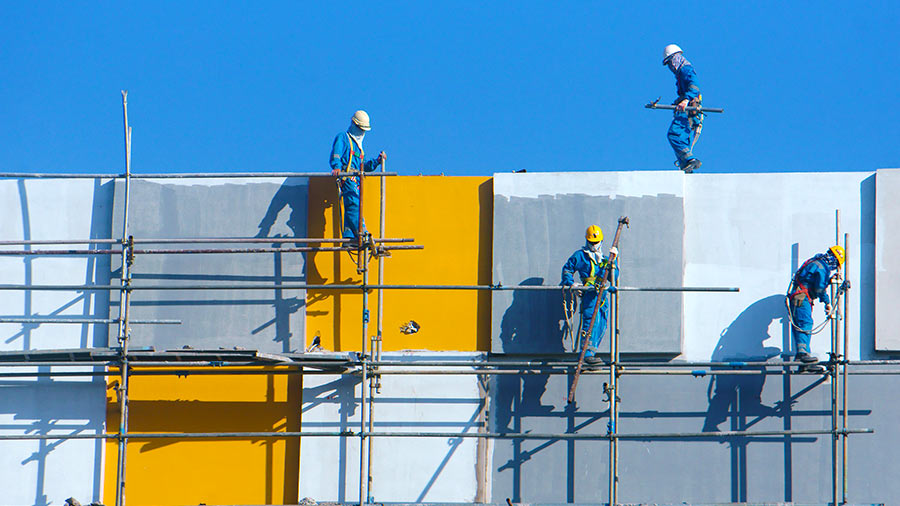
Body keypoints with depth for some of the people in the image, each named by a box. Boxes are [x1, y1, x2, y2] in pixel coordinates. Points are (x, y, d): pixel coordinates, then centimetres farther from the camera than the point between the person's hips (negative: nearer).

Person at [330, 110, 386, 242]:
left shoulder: (358, 144, 33)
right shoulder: (342, 138, 8)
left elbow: (364, 166, 29)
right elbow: (335, 156, -8)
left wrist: (377, 161, 14)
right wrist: (336, 167, -28)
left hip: (356, 180, 9)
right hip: (347, 177, -9)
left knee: (351, 209, 1)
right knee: (354, 204, -21)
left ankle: (348, 237, -3)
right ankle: (362, 234, -32)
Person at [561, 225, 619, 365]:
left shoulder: (604, 258, 25)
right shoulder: (580, 256, 12)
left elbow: (614, 276, 20)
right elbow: (567, 269, 16)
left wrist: (613, 260, 9)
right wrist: (570, 282, 0)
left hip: (603, 293, 6)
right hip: (589, 293, -6)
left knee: (601, 324, 4)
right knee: (591, 322, -19)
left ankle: (592, 351, 14)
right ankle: (588, 353, -25)